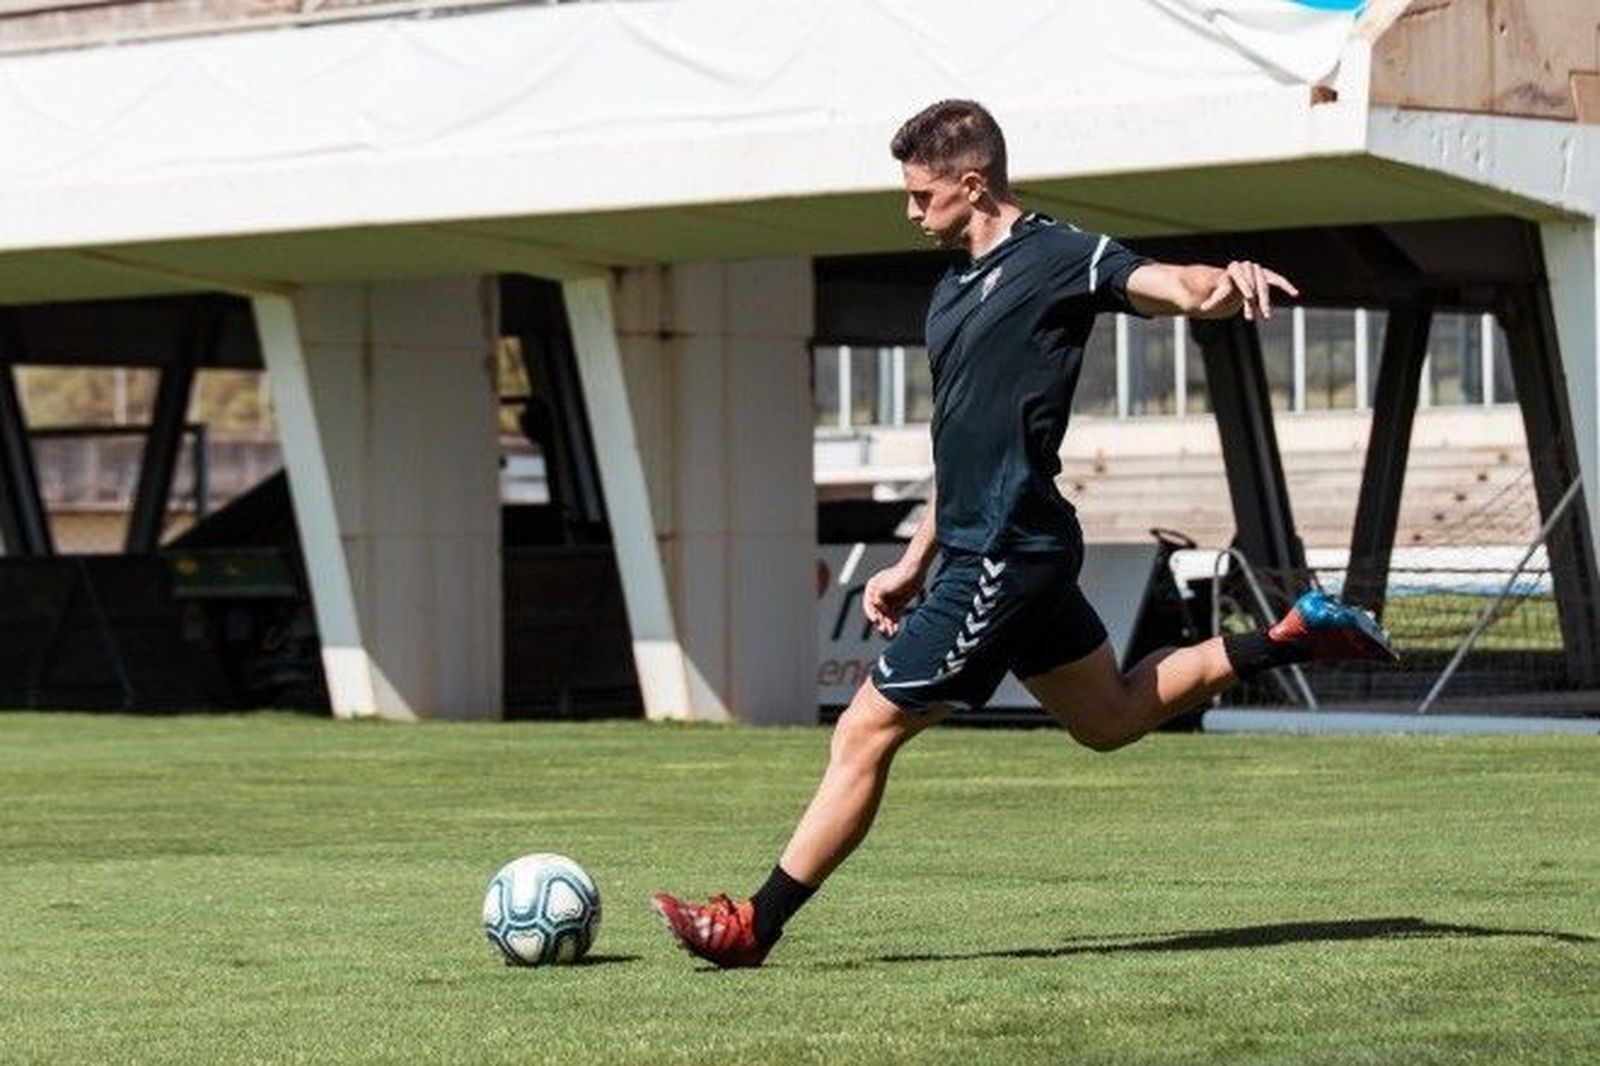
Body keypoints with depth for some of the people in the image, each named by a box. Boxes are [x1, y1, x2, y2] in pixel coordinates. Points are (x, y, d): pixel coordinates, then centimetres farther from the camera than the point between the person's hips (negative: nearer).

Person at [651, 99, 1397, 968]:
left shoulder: (1056, 259, -11)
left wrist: (1230, 282, -47)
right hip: (984, 548, 10)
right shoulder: (956, 287, 16)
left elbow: (1177, 288, -23)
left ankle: (754, 927, -3)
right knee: (1108, 717, 23)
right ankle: (1293, 638, 28)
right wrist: (914, 561, 23)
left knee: (865, 732, -8)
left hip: (1004, 558, -10)